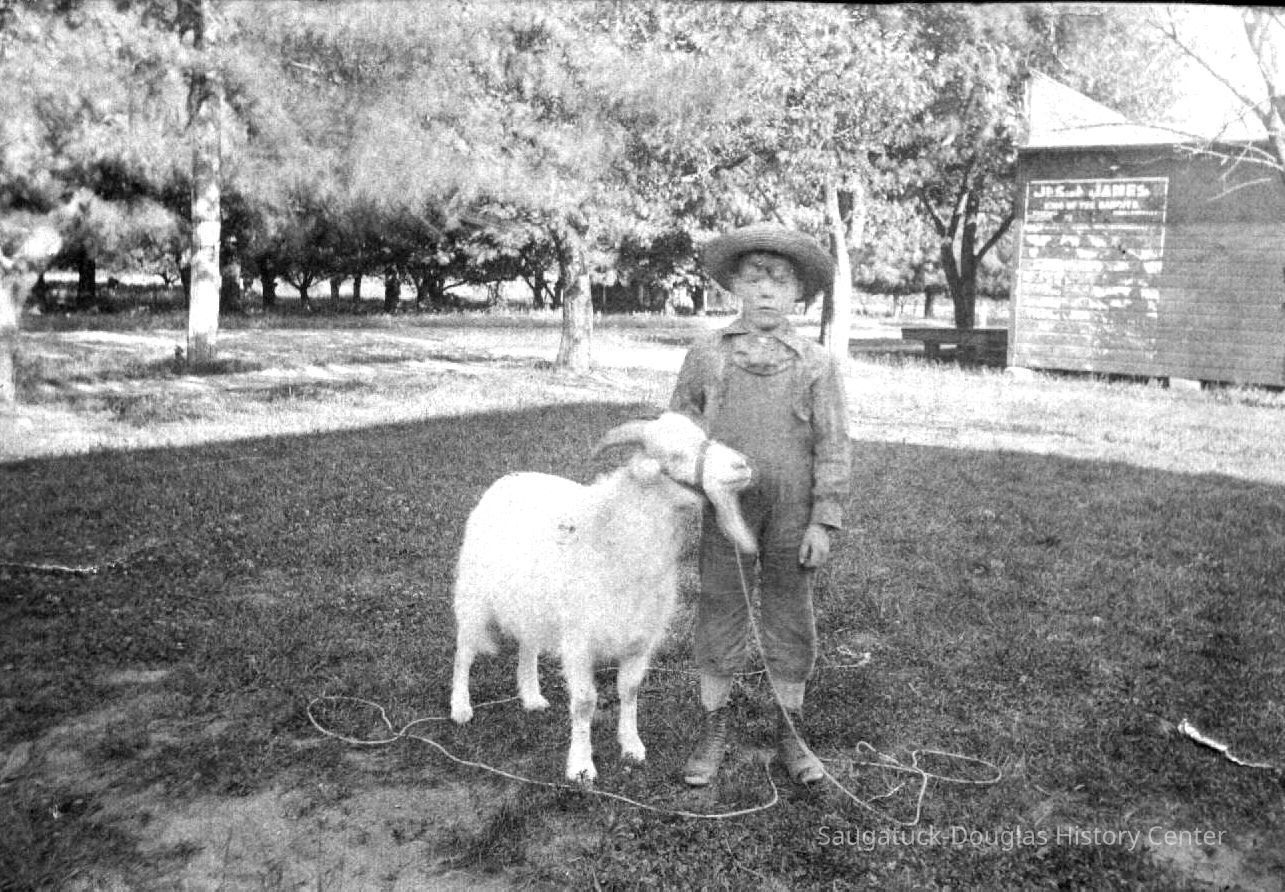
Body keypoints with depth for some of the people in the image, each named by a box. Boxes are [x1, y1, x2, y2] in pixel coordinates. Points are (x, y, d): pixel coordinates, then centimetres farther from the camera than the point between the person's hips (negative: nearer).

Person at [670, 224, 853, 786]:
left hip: (792, 518, 0)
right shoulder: (708, 355, 1)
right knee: (719, 618, 9)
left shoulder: (817, 364, -1)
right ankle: (713, 733, 26)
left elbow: (833, 448, -2)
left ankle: (791, 734, 28)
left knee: (790, 623, 11)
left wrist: (824, 521, -6)